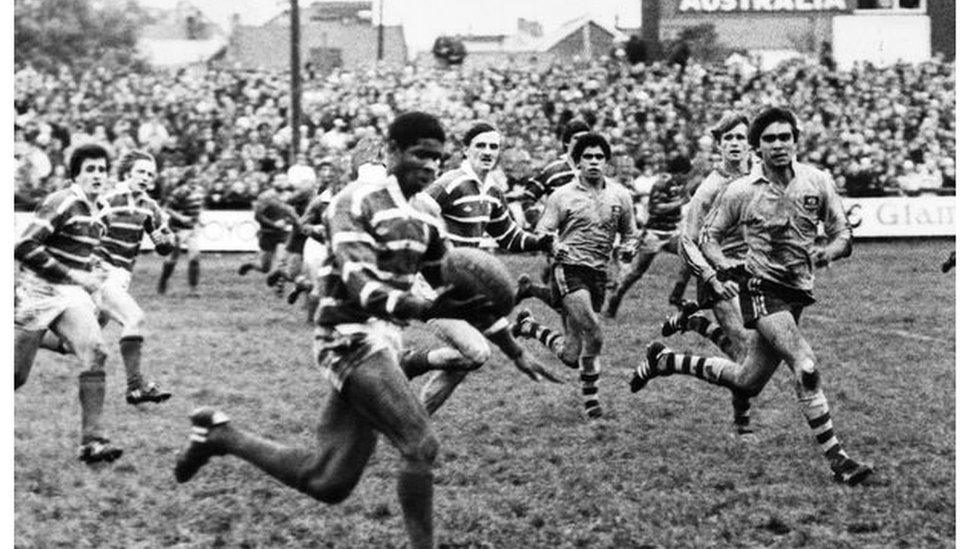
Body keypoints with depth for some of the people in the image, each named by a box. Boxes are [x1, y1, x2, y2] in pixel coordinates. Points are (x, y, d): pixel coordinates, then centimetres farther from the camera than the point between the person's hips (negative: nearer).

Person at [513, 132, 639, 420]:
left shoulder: (620, 196, 9)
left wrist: (628, 248, -2)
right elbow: (542, 234, 1)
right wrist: (552, 246, -21)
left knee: (572, 355, 3)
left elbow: (629, 233, 21)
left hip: (599, 274, 5)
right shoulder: (562, 196, 0)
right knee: (593, 336, -20)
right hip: (569, 269, -5)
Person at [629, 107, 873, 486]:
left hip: (797, 291, 5)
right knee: (806, 367, -24)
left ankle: (666, 360, 33)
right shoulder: (741, 191, -4)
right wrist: (722, 263, -15)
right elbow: (709, 235, 6)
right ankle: (835, 457, -18)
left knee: (747, 382, 13)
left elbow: (842, 234, 5)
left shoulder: (817, 181, 1)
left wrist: (826, 253, -18)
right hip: (762, 288, -5)